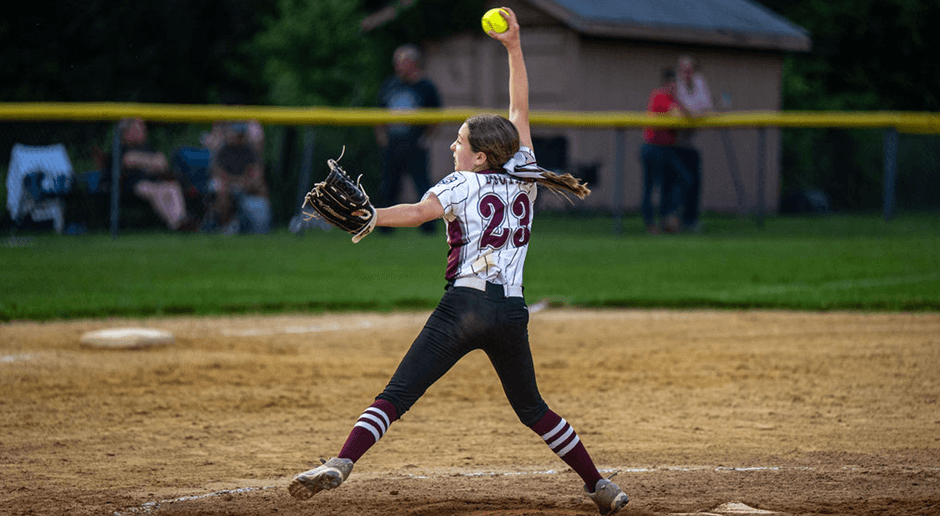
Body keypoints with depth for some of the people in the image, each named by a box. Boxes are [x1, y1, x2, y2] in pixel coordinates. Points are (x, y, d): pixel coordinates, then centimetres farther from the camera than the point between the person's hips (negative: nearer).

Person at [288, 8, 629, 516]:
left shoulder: (461, 185, 0)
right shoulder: (523, 177, 12)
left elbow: (418, 211, -20)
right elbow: (520, 112, 22)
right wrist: (514, 48, 23)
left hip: (464, 304, -5)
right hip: (512, 311, 5)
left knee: (396, 395, -9)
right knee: (532, 408, 20)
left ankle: (340, 463, -25)